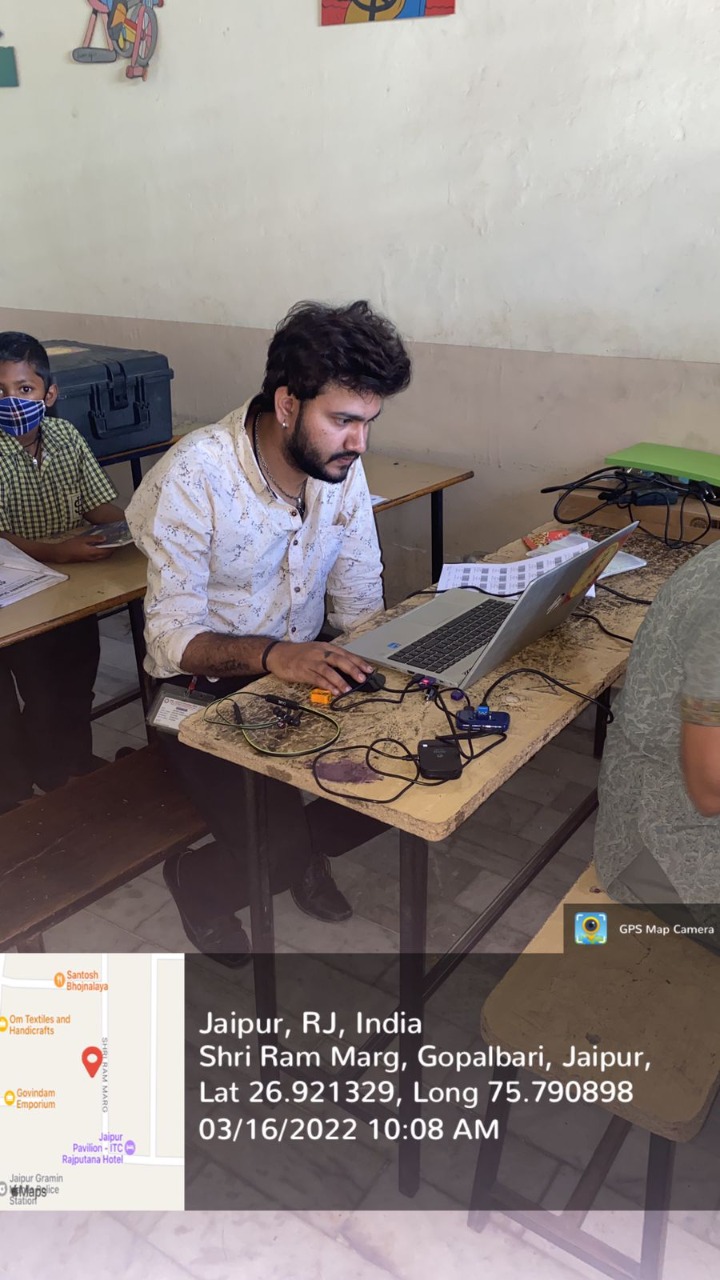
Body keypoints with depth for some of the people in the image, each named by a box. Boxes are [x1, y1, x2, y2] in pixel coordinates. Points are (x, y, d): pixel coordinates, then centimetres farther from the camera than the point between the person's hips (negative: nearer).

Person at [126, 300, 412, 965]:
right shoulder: (192, 478, -23)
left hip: (307, 668, 6)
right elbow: (173, 637, -24)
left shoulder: (342, 467, -6)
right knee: (280, 847, -19)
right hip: (204, 691, -5)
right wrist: (270, 654, -41)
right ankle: (199, 883, 18)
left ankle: (298, 851, 21)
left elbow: (360, 607, 1)